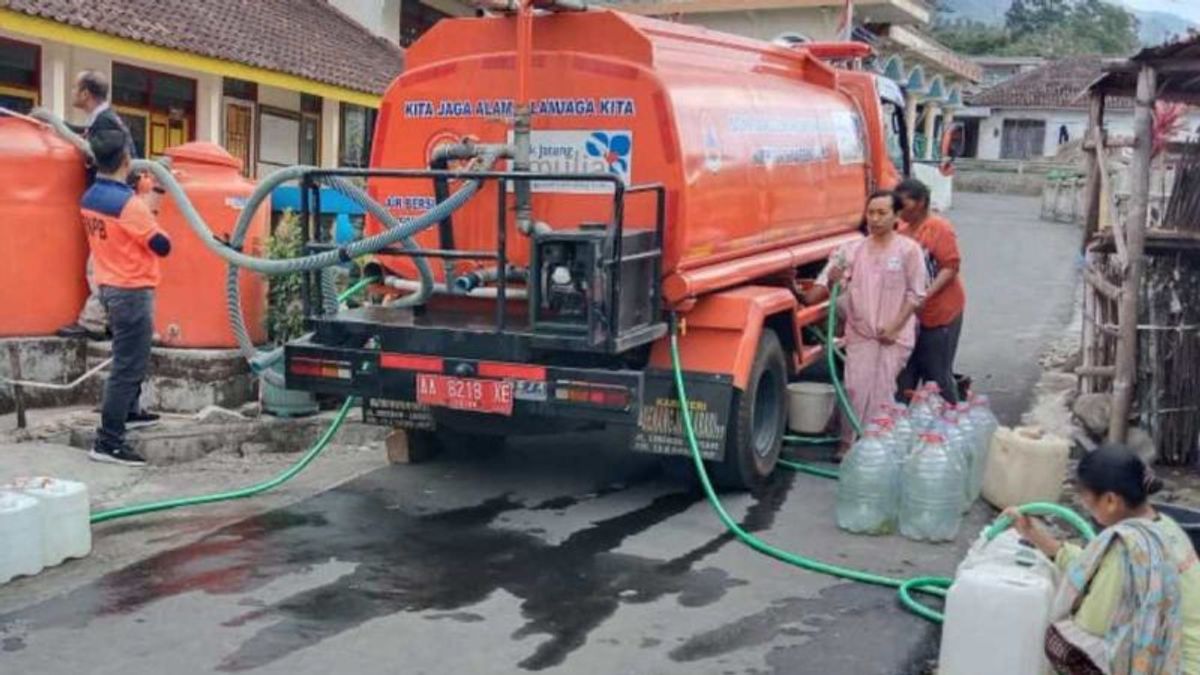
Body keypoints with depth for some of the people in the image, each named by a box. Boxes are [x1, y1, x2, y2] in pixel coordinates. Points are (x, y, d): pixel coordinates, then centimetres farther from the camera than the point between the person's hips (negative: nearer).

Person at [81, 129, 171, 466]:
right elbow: (162, 246, -16)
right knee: (129, 365, -6)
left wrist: (143, 208, 10)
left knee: (129, 357, 27)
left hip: (109, 286, 9)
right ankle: (108, 442, -6)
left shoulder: (90, 198, 6)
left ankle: (127, 410, 42)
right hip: (132, 291, -9)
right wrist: (149, 212, -2)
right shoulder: (128, 202, -22)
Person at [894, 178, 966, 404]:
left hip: (940, 314, -6)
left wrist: (926, 295, -26)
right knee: (905, 373, 11)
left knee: (937, 375, 2)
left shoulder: (939, 228, -12)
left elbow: (951, 267, -16)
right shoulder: (901, 231, 8)